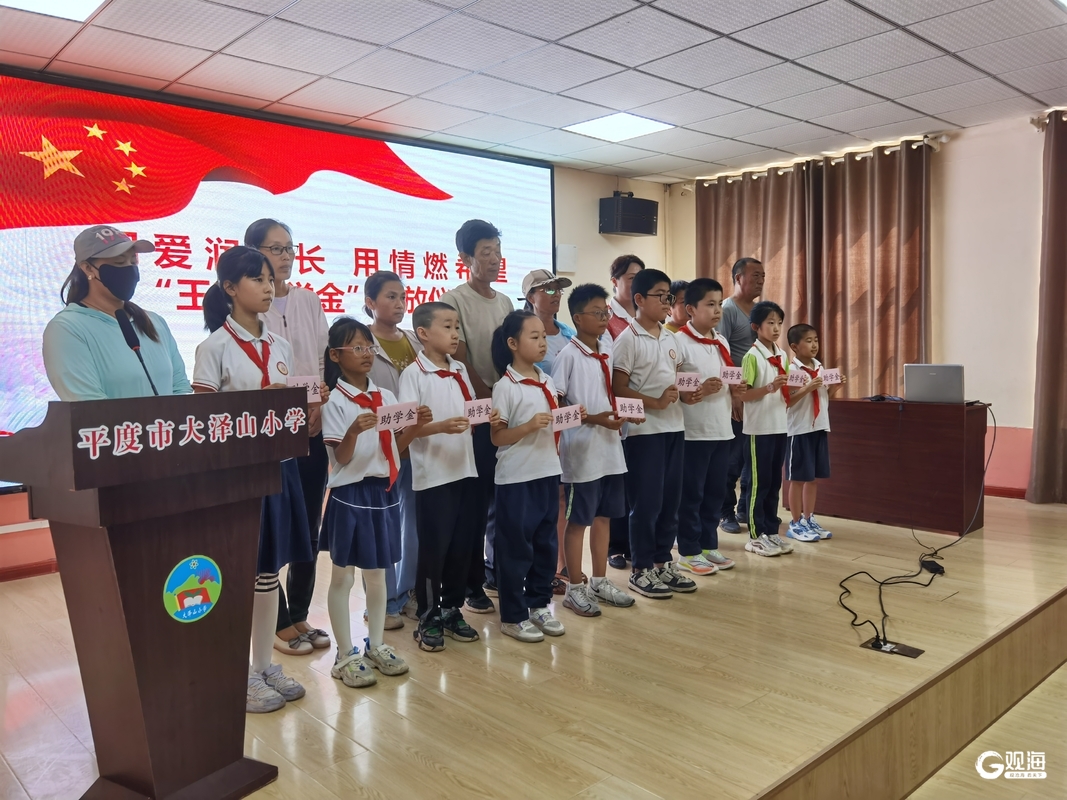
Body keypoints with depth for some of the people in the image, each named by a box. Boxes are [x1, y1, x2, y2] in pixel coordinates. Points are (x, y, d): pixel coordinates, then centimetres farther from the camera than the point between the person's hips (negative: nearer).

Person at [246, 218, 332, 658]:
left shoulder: (310, 302, 10)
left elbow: (326, 361, 8)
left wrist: (320, 405, -9)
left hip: (313, 430, 5)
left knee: (309, 526, 10)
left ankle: (299, 615, 25)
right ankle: (278, 623, 18)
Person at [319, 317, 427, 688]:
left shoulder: (387, 397, 7)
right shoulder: (334, 402, -10)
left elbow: (395, 447, 9)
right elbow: (340, 457, -13)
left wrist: (415, 425, -8)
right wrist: (354, 431, -32)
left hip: (384, 491, 6)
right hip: (350, 494, -5)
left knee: (377, 573, 16)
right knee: (343, 575, 5)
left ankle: (376, 646, 29)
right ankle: (345, 656, 17)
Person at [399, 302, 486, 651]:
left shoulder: (460, 370, 10)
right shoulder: (413, 374, -9)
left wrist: (485, 418, -5)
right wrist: (442, 426, -30)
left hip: (466, 470, 6)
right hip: (432, 474, -6)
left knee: (462, 547, 12)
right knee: (432, 549, 3)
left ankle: (452, 610, 28)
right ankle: (427, 618, 18)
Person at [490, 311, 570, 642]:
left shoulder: (547, 381, 8)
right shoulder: (505, 387, -13)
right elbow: (497, 437, -13)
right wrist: (529, 426, -26)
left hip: (548, 472, 7)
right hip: (517, 478, -7)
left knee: (546, 543, 15)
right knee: (516, 548, 4)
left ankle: (539, 604, 30)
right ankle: (512, 616, 17)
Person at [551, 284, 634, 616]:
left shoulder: (606, 354, 10)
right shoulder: (569, 355, -12)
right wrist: (593, 418, -20)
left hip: (610, 448, 7)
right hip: (581, 451, -7)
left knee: (603, 517, 15)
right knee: (578, 521, 4)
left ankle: (599, 582, 27)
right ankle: (574, 589, 16)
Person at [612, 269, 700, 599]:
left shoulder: (670, 338, 12)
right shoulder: (628, 339, -10)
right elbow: (618, 389, -14)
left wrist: (685, 395, -1)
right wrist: (656, 403, -22)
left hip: (674, 427, 7)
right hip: (644, 430, -7)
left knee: (670, 499, 12)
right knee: (646, 502, -1)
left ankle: (663, 562, 24)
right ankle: (641, 569, 12)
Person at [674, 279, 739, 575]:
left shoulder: (722, 342, 12)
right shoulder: (679, 341, -11)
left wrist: (737, 389, -1)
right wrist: (700, 390, -24)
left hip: (722, 428, 7)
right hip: (694, 431, -7)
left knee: (715, 492, 14)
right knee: (692, 494, 3)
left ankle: (709, 545, 25)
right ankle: (689, 551, 13)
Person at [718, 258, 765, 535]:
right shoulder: (727, 310, -8)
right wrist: (732, 393, -20)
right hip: (738, 397, -7)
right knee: (732, 457, -1)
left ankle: (747, 508, 22)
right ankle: (726, 512, 11)